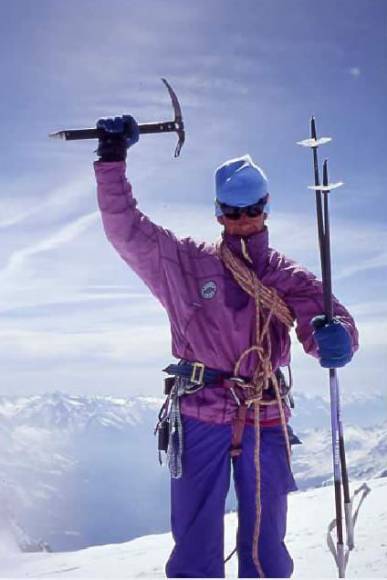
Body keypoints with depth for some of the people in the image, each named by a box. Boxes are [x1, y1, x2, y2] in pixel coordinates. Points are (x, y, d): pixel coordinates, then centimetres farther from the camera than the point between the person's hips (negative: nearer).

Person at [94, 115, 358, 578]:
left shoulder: (289, 277, 8)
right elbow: (126, 228, 2)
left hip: (265, 421, 2)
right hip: (200, 417, -1)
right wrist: (112, 158, -4)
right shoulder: (183, 263, 6)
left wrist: (336, 337, -30)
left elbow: (322, 321, -5)